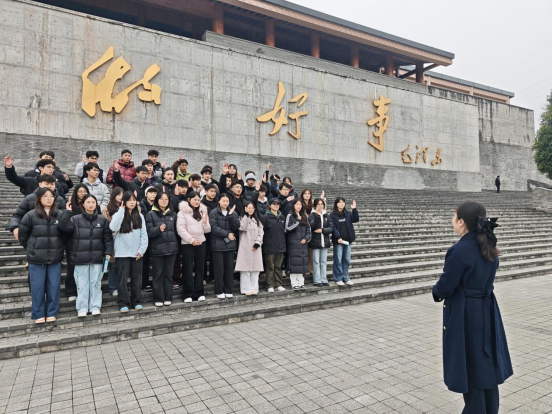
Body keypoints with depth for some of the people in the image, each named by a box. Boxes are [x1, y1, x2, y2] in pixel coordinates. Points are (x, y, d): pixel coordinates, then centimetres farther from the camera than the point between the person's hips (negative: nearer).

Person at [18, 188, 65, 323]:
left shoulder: (60, 215, -3)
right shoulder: (31, 215, -5)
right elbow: (23, 235, 4)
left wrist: (58, 248, 6)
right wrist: (31, 249, 10)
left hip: (55, 258, 1)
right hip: (36, 258, -1)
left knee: (54, 286, 7)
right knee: (37, 286, 6)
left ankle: (52, 313, 21)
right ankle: (38, 314, 20)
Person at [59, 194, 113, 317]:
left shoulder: (102, 220, 5)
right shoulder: (75, 219, 0)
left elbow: (108, 238, 5)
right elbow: (63, 227, -16)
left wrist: (108, 252, -2)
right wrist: (67, 212, -17)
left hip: (97, 257, 1)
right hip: (80, 257, -1)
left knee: (95, 282, 8)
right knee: (82, 284, 6)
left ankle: (95, 306, 18)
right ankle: (82, 308, 17)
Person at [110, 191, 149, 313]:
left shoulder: (139, 216, 7)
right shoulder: (118, 215, -1)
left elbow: (144, 235, 5)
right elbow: (113, 228, -22)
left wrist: (141, 250, -5)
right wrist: (121, 210, -17)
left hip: (136, 253, 3)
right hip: (122, 253, -2)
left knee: (136, 279, 9)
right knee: (123, 279, 1)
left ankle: (136, 301, 19)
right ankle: (123, 303, 10)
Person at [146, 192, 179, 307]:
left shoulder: (173, 214, 11)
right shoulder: (151, 214, -1)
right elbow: (149, 232, -10)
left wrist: (177, 245, 12)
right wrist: (159, 229, -28)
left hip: (171, 248, 3)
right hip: (157, 249, -3)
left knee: (169, 274, 9)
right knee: (158, 274, 3)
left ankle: (168, 298, 17)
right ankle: (158, 299, 12)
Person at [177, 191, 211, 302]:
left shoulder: (203, 211, 13)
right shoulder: (182, 212, -3)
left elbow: (207, 230, 12)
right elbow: (180, 229, -10)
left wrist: (205, 222, -9)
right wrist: (191, 240, -15)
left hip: (201, 243, 4)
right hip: (187, 244, -4)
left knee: (200, 268, 9)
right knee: (188, 269, 1)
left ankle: (199, 293, 18)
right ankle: (188, 294, 9)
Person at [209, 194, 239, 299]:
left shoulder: (233, 213, 10)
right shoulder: (213, 213, -1)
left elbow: (236, 227, -1)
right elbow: (214, 228, -10)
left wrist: (231, 215, -11)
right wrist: (227, 234, -13)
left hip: (230, 244, 3)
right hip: (218, 244, -3)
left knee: (230, 268, 6)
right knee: (219, 268, 1)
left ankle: (228, 290, 16)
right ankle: (219, 291, 11)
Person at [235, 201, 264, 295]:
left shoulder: (257, 220, 15)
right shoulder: (242, 218, 2)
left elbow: (261, 232, 8)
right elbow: (243, 228, -17)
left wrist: (257, 243, -6)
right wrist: (246, 215, -17)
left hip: (256, 247, 4)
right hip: (245, 247, -4)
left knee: (256, 268, 4)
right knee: (245, 268, -4)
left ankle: (254, 288, 10)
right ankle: (246, 289, 1)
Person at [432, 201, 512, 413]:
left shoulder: (459, 251, -23)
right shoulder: (489, 247, 2)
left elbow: (445, 287, -18)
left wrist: (436, 291, 4)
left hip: (465, 316, -8)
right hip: (487, 312, 8)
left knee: (470, 371, 7)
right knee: (487, 367, 21)